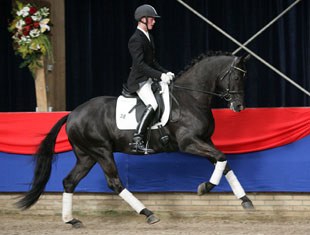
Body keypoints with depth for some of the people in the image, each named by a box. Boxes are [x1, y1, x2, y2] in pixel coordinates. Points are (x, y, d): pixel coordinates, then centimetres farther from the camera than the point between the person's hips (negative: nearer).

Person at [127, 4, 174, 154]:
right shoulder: (136, 40, -15)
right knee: (153, 105, -28)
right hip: (139, 81, -10)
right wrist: (160, 75, -26)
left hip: (150, 79, 10)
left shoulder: (148, 37, 15)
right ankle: (137, 141, -33)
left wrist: (166, 73, 5)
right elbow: (140, 64, -23)